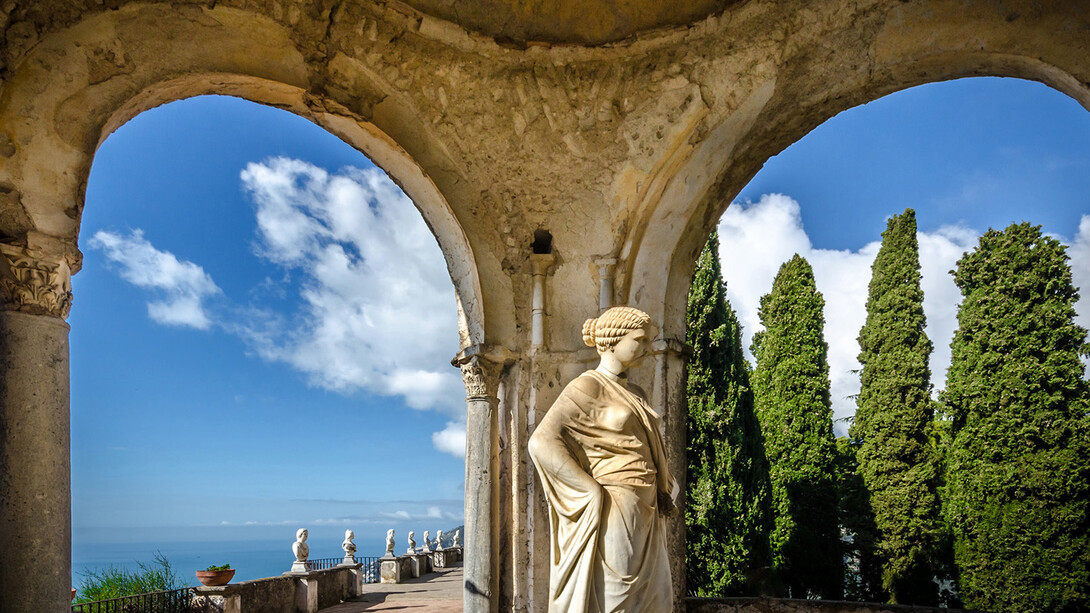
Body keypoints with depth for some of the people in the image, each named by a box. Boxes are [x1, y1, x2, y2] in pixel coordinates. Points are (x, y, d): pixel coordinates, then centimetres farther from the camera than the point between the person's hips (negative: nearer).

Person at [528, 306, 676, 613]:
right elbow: (542, 441, -18)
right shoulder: (587, 386, -8)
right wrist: (595, 493, -18)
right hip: (612, 510, -8)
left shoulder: (634, 393, 17)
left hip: (645, 515, 8)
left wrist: (664, 490, 7)